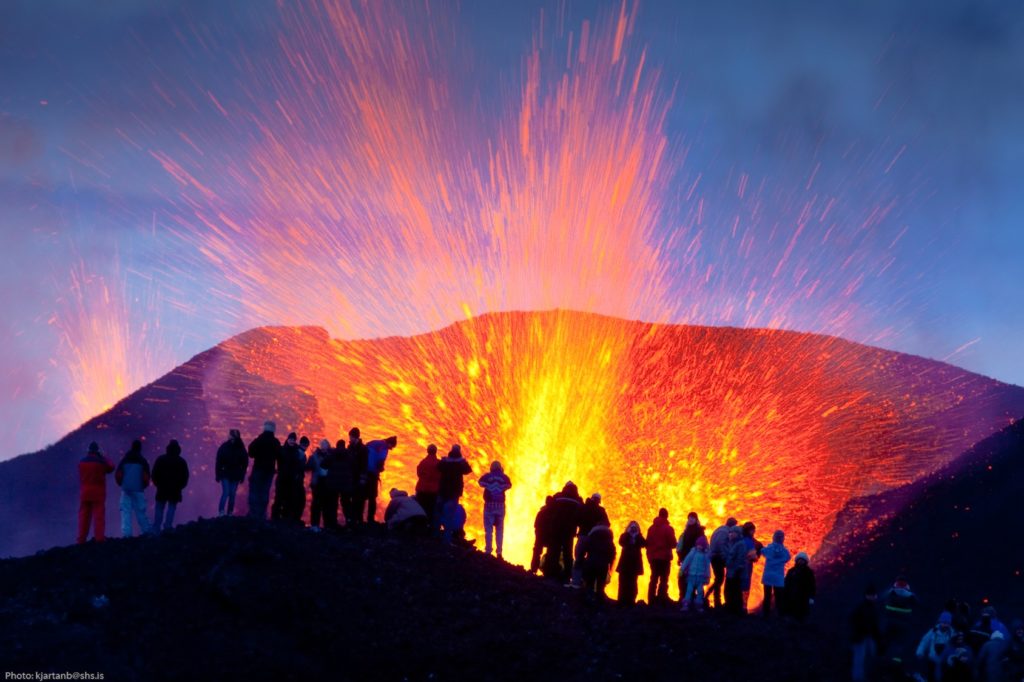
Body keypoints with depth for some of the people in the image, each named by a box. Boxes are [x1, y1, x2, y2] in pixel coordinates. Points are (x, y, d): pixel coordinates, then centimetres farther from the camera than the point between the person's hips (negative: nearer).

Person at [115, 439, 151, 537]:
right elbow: (146, 477, -3)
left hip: (126, 489, 1)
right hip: (138, 489, -1)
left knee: (126, 511, 0)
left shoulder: (124, 460, 5)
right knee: (140, 511, 5)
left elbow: (117, 475, 1)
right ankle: (146, 531, 9)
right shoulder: (142, 461, -2)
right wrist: (144, 485, 15)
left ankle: (126, 533, -7)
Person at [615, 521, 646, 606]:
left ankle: (630, 601, 5)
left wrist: (637, 535, -11)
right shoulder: (624, 536, 6)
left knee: (632, 584, 2)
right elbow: (621, 542, -16)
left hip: (635, 563, 1)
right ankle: (622, 601, -3)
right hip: (625, 562, -1)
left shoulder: (639, 537, 9)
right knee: (623, 583, -4)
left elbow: (644, 544, -11)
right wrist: (628, 533, -13)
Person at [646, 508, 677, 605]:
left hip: (653, 556, 5)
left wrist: (650, 554, 14)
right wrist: (668, 546, 11)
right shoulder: (668, 528, -11)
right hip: (664, 557, -5)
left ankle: (651, 601, 9)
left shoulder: (651, 528, 7)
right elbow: (673, 543, -11)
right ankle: (661, 600, -9)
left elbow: (647, 542, 8)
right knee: (663, 580, -1)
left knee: (654, 579, 12)